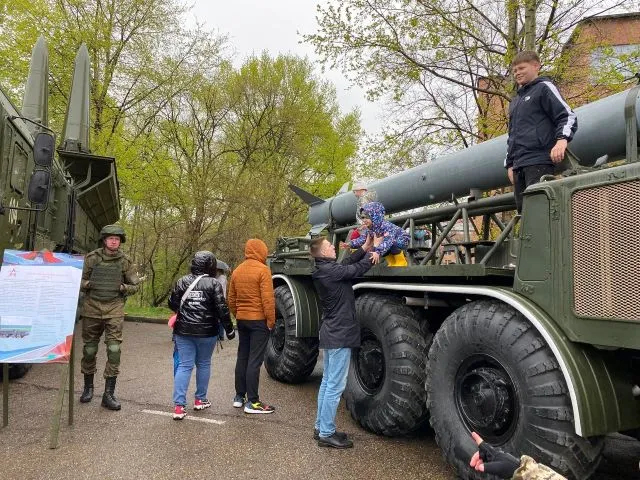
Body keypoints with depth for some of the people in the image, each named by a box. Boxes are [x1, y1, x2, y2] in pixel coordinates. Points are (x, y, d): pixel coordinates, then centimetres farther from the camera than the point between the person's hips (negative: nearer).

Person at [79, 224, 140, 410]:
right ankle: (88, 387, 31)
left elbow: (135, 286, 9)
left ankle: (109, 394, 0)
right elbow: (78, 280, 8)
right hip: (91, 307, 1)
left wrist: (123, 288, -10)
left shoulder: (125, 262, 3)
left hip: (115, 310, -1)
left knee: (114, 350, -9)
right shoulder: (91, 258, 2)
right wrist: (88, 284, -12)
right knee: (89, 349, 10)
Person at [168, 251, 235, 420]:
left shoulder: (182, 282, 2)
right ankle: (200, 400, 26)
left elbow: (172, 303, 8)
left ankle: (179, 405, -2)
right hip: (206, 332, -2)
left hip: (183, 331, 3)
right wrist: (229, 329, -3)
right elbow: (222, 309, -11)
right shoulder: (213, 283, -8)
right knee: (203, 364, 14)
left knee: (184, 366, 5)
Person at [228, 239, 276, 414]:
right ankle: (252, 402, 1)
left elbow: (231, 299, 13)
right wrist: (271, 320, -11)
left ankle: (239, 396, 23)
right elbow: (268, 298, -18)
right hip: (259, 320, -7)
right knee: (255, 360, -3)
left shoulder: (237, 271, 8)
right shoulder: (262, 270, -13)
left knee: (242, 357, 15)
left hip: (242, 320, 7)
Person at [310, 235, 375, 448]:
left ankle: (320, 427, 25)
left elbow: (348, 263, 13)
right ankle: (326, 434, 4)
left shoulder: (323, 270, 9)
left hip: (331, 333, 10)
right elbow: (357, 269, -13)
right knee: (335, 386, -3)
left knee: (327, 382, 16)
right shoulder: (329, 270, -20)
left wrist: (365, 247, 12)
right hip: (339, 335, -10)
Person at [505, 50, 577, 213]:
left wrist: (562, 139, -22)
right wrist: (509, 164, 22)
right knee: (523, 209, 1)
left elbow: (568, 116, -3)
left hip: (539, 162, -7)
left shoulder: (544, 87, 7)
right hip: (518, 166, 7)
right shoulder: (515, 101, 29)